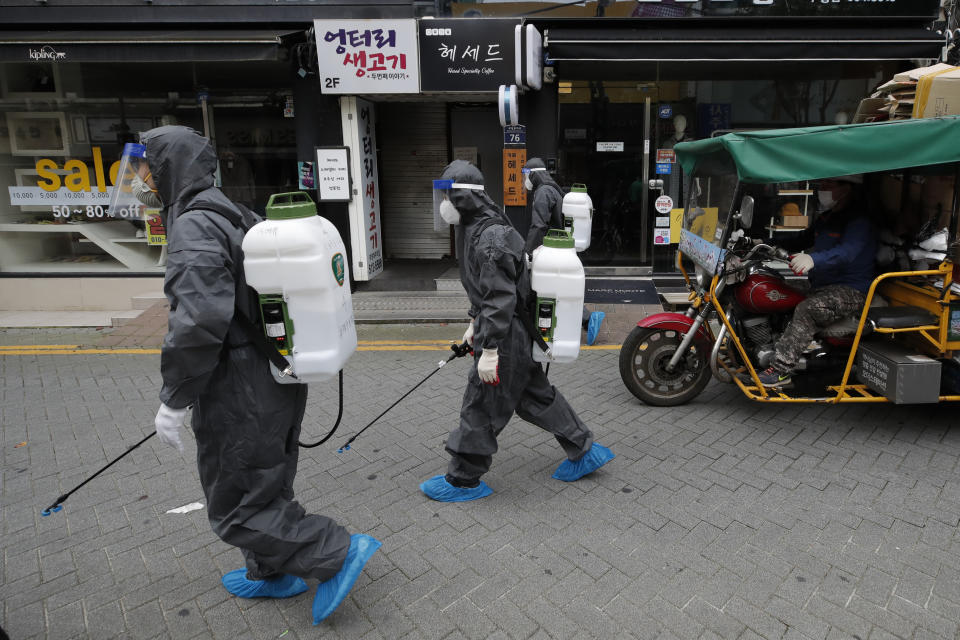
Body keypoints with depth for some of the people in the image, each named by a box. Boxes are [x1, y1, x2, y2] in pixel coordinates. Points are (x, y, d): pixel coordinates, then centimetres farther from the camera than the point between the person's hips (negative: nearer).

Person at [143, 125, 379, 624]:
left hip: (239, 395, -9)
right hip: (279, 379, 10)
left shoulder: (194, 226, -18)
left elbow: (199, 319, -29)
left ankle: (338, 553, 8)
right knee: (266, 486, 23)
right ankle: (270, 574, 41)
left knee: (236, 506, 6)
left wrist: (173, 400, -19)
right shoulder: (235, 214, 11)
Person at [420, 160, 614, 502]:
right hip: (519, 333, 11)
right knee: (536, 394, 20)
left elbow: (500, 298, -27)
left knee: (480, 407, 3)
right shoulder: (479, 227, 11)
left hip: (506, 336, -11)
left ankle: (463, 481, 20)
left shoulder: (489, 238, -23)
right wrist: (475, 324, 25)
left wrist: (489, 349, -25)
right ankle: (584, 451, 33)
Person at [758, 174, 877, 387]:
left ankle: (781, 369, -36)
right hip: (821, 286, 10)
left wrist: (813, 259, -48)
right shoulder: (827, 218, 18)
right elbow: (805, 238, 31)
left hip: (851, 290, -10)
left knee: (807, 310, -34)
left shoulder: (858, 222, -13)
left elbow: (846, 252, -31)